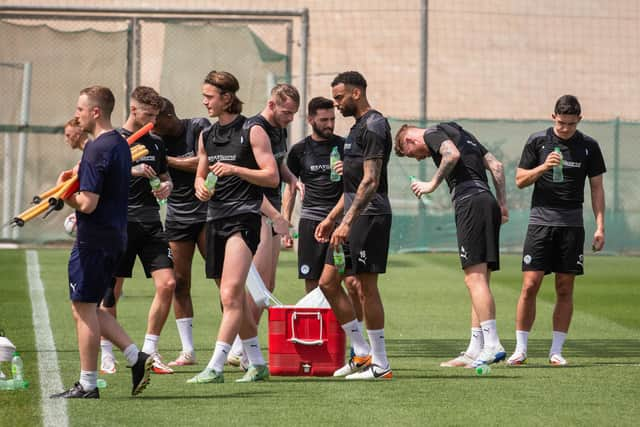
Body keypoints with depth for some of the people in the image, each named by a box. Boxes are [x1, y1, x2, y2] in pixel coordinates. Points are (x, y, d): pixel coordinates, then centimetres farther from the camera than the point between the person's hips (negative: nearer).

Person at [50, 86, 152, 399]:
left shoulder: (97, 149, -18)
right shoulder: (120, 144, 13)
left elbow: (88, 203, -22)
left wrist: (65, 195, -3)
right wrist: (76, 178, 11)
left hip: (93, 240, -9)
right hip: (115, 235, 9)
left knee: (83, 308, -1)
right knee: (89, 308, 17)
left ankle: (87, 385, 4)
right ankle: (136, 358, 9)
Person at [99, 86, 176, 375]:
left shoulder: (156, 143, 16)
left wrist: (166, 186, 3)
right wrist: (131, 171, -21)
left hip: (150, 223, 5)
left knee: (167, 284, -7)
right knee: (112, 289, -2)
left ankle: (149, 351, 3)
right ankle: (106, 355, 9)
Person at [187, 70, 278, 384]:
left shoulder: (251, 132, -5)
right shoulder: (207, 136, 15)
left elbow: (272, 177, -8)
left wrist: (235, 170, -18)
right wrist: (200, 186, 2)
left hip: (243, 217, -8)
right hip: (215, 218, 8)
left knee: (231, 295, -15)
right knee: (235, 299, 10)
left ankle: (215, 368, -20)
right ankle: (257, 364, 20)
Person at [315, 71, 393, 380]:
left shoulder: (373, 126, -12)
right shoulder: (358, 127, 20)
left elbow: (370, 181, -20)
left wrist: (347, 222, -24)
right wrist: (332, 218, 24)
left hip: (369, 216, -10)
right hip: (352, 217, 10)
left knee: (366, 286, -7)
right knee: (327, 282, 9)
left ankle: (380, 364, -1)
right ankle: (362, 353, 14)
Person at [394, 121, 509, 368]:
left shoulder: (433, 134, 5)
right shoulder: (461, 133, 30)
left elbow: (452, 154, -18)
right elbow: (496, 165, 23)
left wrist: (432, 184, -6)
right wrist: (502, 204, 18)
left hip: (470, 202, -9)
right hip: (488, 201, 9)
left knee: (475, 278, -13)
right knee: (480, 281, 8)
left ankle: (492, 345, -21)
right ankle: (476, 350, 8)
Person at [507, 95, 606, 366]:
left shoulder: (588, 146, 6)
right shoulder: (537, 141, 3)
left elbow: (596, 187, 10)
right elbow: (520, 180, 5)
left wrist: (600, 226, 2)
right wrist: (543, 167, -13)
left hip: (572, 224, 1)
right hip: (540, 219, -1)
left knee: (565, 289, 1)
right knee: (530, 285, -7)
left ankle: (556, 351, 8)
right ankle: (520, 349, 0)